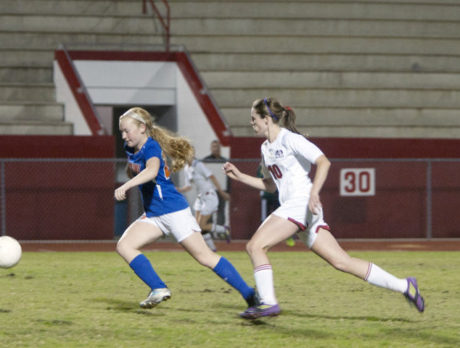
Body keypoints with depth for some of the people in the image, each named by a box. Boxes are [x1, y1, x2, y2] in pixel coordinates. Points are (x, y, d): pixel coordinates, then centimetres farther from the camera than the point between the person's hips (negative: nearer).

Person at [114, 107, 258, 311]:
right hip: (152, 214, 9)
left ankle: (250, 295, 0)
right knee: (124, 246, -9)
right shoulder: (131, 149, 7)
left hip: (173, 210, -9)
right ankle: (159, 289, -11)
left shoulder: (151, 147, -19)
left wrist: (125, 186, -53)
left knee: (205, 257, -5)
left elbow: (151, 171, -42)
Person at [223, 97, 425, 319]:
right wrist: (239, 176, 22)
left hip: (301, 202, -9)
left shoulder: (289, 139, -6)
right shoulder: (266, 148, 21)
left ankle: (268, 303, -14)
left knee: (255, 246, -13)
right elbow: (269, 185, 30)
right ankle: (404, 286, 4)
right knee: (341, 261, 3)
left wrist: (314, 192, -26)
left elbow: (323, 162, -14)